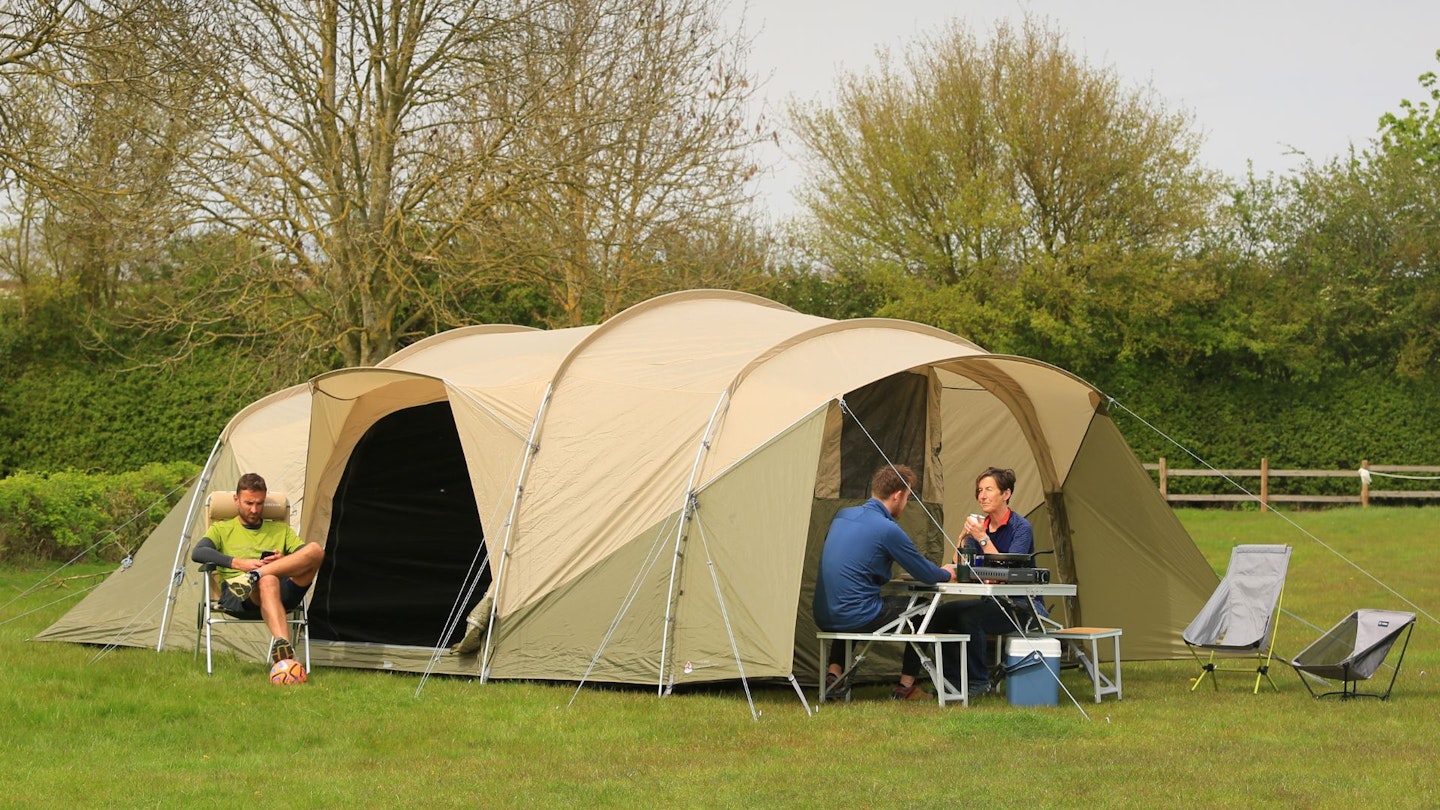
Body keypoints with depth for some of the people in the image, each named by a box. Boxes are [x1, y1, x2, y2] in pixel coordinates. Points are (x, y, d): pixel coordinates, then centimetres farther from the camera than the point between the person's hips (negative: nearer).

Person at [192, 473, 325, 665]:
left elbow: (305, 556, 16)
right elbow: (198, 553, 3)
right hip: (238, 596, -3)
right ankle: (283, 649, -64)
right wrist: (238, 563, -9)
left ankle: (255, 576, -37)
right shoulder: (222, 529, 24)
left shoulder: (281, 530, 31)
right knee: (268, 581, -43)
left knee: (315, 551, -25)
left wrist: (284, 561, -7)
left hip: (283, 593, 3)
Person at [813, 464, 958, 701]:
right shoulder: (888, 529, -13)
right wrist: (947, 574, 21)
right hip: (855, 617, -7)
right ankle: (906, 686, 17)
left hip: (823, 617, 7)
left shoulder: (842, 515, 10)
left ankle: (834, 673, 24)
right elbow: (926, 574, -3)